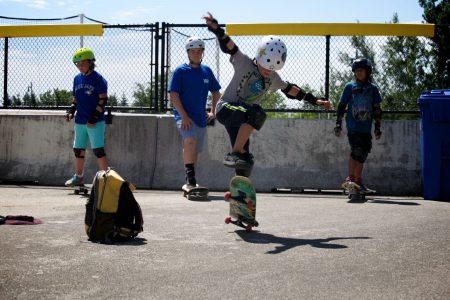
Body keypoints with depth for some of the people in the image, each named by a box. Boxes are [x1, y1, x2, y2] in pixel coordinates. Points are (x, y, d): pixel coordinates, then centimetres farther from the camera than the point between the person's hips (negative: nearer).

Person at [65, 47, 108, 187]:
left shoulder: (98, 78, -9)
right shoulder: (77, 78, 11)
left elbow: (103, 99, -12)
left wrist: (93, 119, -16)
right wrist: (71, 112, 5)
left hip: (95, 122, -7)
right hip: (80, 121, 7)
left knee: (98, 149, -10)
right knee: (78, 149, 14)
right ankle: (78, 177, 27)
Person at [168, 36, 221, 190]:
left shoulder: (206, 71, 10)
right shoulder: (180, 71, -3)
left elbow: (216, 92, 22)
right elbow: (173, 95, -9)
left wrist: (213, 112, 13)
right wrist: (183, 116, -18)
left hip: (201, 118, 5)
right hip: (183, 115, -5)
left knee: (194, 151, 11)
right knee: (190, 140, -30)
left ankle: (190, 182, 25)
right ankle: (190, 179, -30)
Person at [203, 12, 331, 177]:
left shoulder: (273, 78, 8)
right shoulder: (244, 63, -10)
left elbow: (290, 89, 22)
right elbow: (229, 46, -24)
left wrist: (314, 100, 24)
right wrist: (216, 29, -42)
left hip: (244, 118, 6)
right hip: (226, 108, -6)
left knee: (245, 162, -2)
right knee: (257, 113, -35)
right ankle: (234, 154, -33)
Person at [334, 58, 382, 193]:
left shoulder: (373, 89, 9)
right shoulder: (349, 87, 3)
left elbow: (377, 109, 11)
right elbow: (341, 106, 5)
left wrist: (378, 127, 7)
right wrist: (338, 124, 0)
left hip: (366, 128, 4)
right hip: (353, 126, -4)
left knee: (363, 153, 8)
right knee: (356, 150, -18)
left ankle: (358, 181, 16)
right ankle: (350, 178, -19)